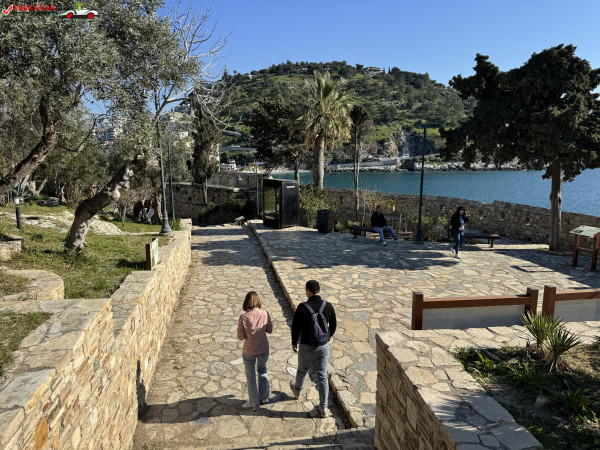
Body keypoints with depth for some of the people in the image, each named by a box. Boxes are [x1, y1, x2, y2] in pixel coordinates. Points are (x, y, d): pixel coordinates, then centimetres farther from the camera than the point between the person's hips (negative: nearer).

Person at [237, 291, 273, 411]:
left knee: (250, 375, 22)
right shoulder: (265, 314, -16)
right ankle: (264, 396, 36)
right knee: (262, 369, 32)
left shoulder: (243, 318, -23)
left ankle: (255, 403, 35)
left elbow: (240, 337, -14)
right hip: (263, 349, 2)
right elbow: (269, 330, -2)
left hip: (249, 352, -2)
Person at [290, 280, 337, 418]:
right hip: (323, 346, 2)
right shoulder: (328, 306, -9)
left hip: (307, 347, -2)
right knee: (322, 376, 11)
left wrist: (294, 343, 3)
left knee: (302, 370, 25)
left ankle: (297, 390, 54)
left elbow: (296, 327, -14)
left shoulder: (302, 307, -21)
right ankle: (323, 408, 17)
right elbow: (333, 325, 4)